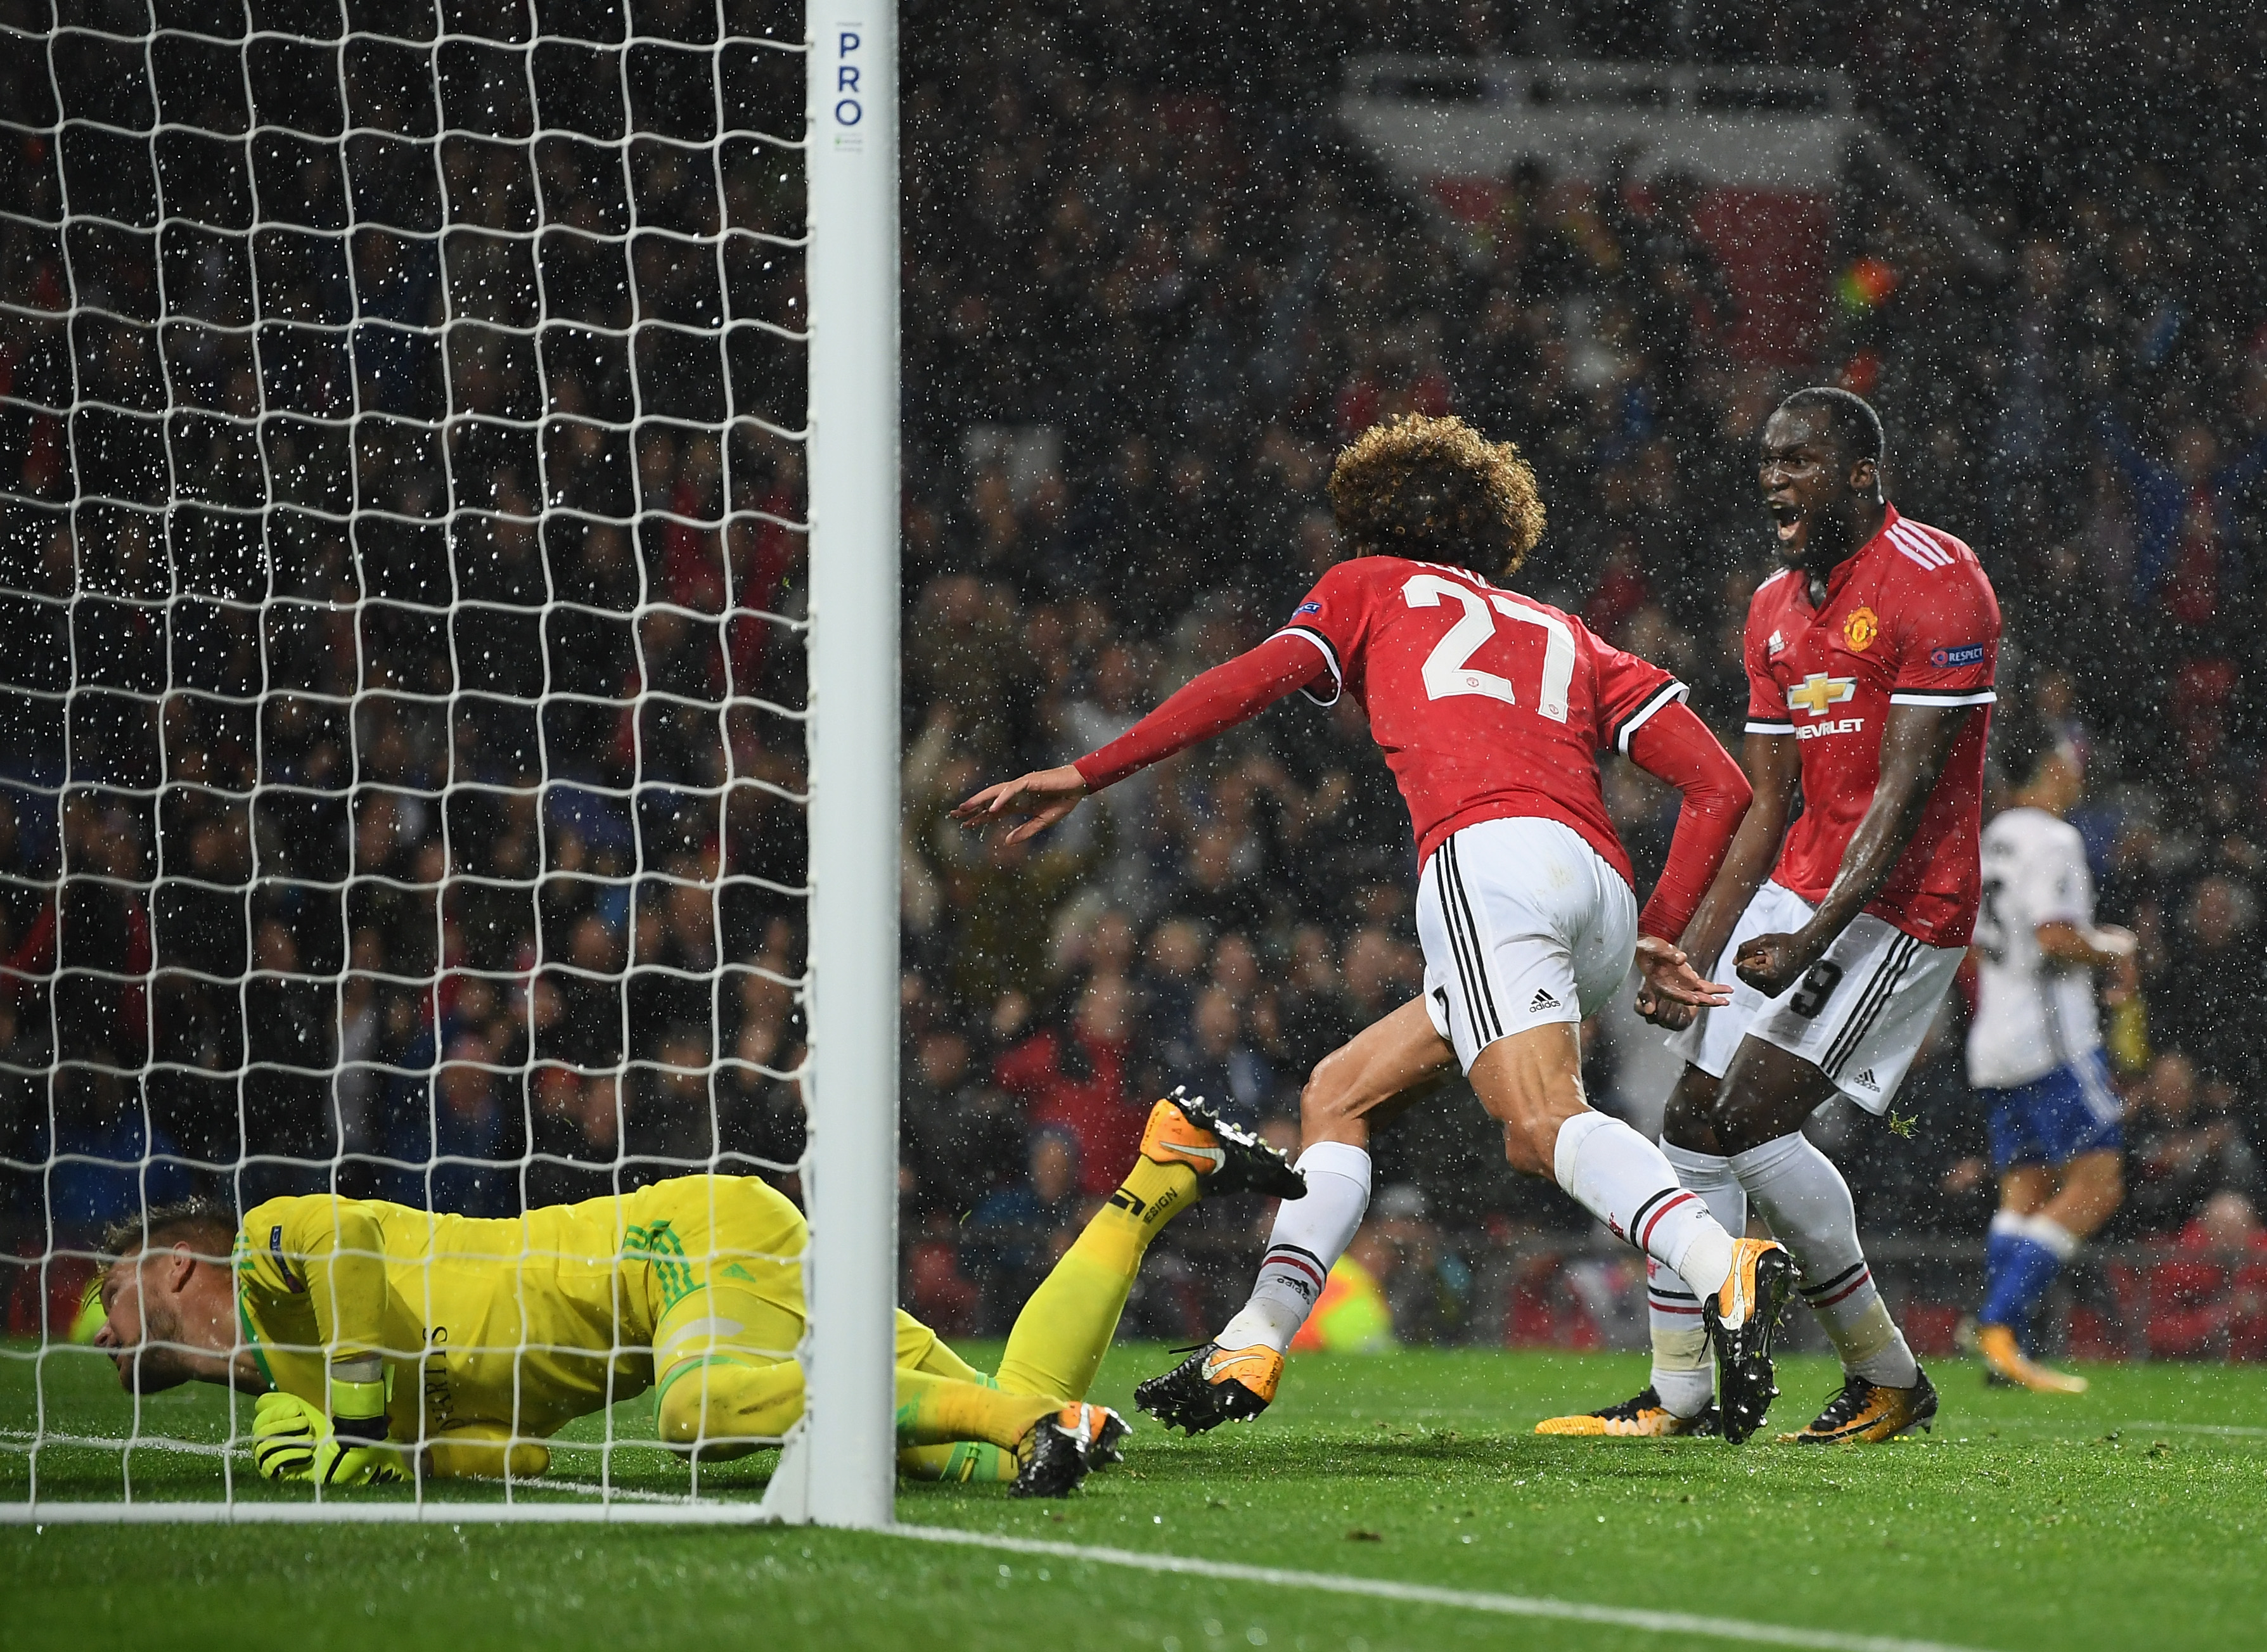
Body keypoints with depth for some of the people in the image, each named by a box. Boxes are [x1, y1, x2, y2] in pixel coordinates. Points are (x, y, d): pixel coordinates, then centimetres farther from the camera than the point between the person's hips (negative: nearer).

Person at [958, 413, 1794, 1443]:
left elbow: (1251, 684, 12)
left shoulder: (1372, 587, 27)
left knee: (1546, 1124, -26)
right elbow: (1721, 787, 22)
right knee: (1343, 1093, 19)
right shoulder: (1569, 639, 35)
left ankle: (1724, 1271, -50)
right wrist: (1656, 936, 22)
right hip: (1601, 887, 6)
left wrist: (1085, 777, 15)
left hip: (1488, 855, -6)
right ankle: (1251, 1352, 12)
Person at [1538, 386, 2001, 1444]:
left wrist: (1812, 940, -26)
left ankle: (1886, 1376, -4)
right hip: (1800, 887, 9)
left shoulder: (1934, 585, -15)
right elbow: (1766, 804, 14)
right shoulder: (1778, 607, 12)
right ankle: (1678, 1398, 9)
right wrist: (1694, 952, 6)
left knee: (1753, 1117, -16)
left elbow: (1903, 793, -20)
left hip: (1901, 902, -9)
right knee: (1696, 1120, 3)